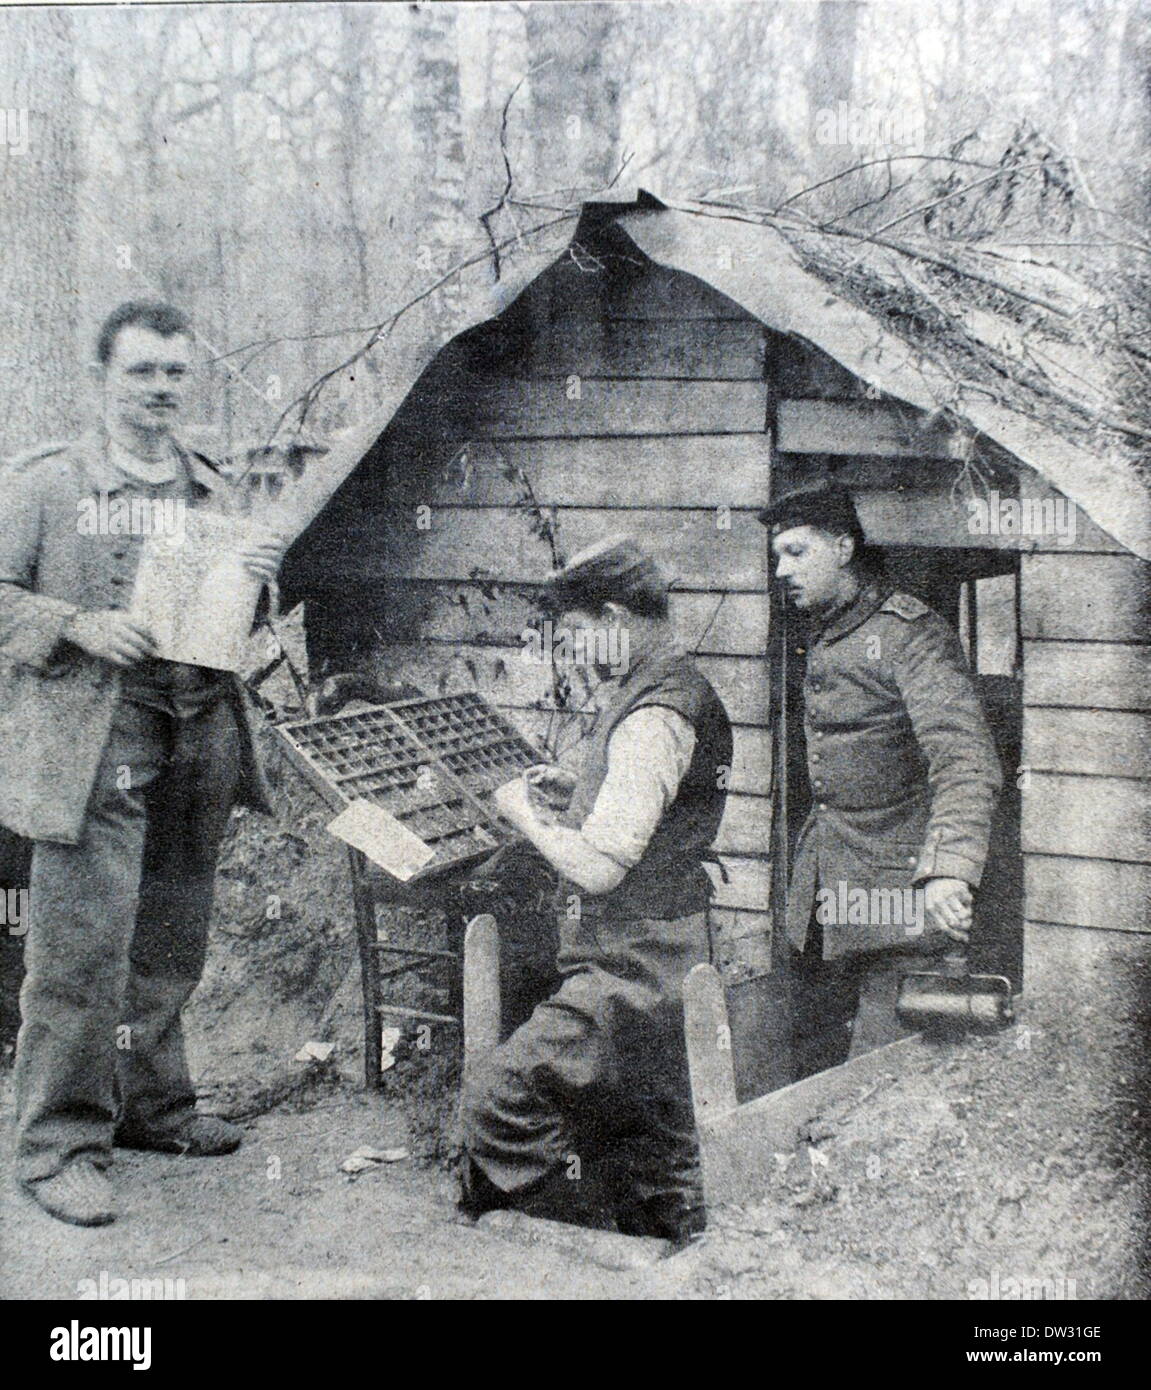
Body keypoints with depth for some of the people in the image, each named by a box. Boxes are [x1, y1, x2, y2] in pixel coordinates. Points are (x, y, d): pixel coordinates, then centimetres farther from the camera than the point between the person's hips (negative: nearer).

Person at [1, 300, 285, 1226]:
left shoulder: (215, 495, 17)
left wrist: (258, 579, 1)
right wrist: (81, 626, -15)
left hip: (200, 735, 5)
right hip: (92, 741, -5)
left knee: (171, 948, 13)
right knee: (83, 949, -8)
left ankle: (152, 1105, 28)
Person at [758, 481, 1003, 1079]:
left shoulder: (911, 635, -15)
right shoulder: (821, 634, 14)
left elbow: (967, 762, -27)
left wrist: (949, 869, -39)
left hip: (895, 887, -8)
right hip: (821, 889, 8)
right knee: (810, 1061, 13)